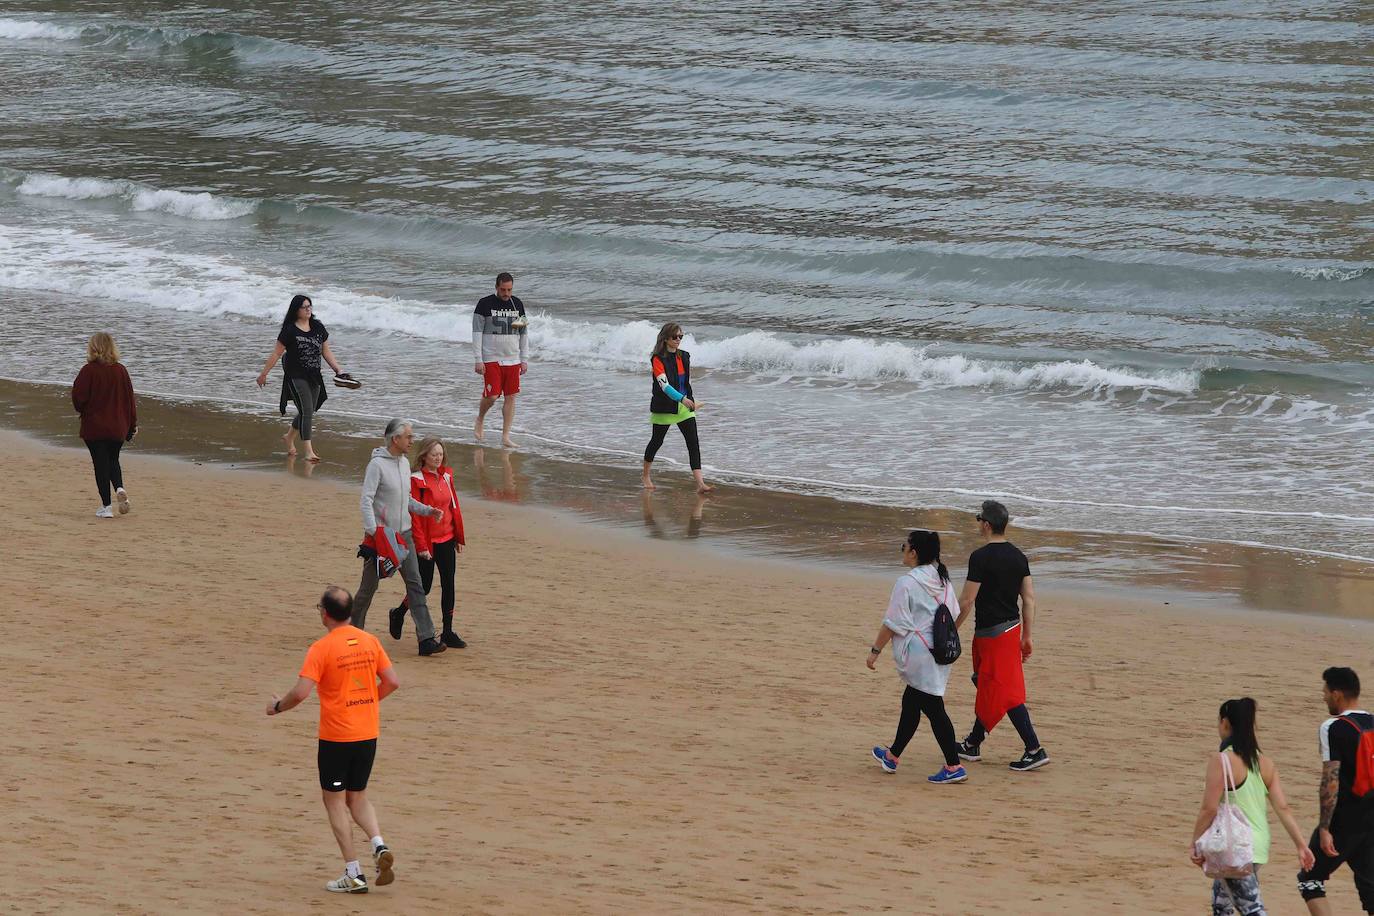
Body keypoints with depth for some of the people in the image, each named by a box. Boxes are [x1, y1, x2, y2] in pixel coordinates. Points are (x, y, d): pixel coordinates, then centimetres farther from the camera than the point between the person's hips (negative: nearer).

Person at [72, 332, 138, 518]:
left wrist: (82, 411, 11)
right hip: (118, 428, 4)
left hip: (94, 427, -4)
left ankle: (106, 506, 2)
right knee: (113, 461, 21)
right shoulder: (120, 370, -1)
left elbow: (78, 397, -12)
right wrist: (132, 424, 12)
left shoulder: (89, 371, -13)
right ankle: (120, 488, -5)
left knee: (101, 464, 3)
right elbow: (130, 398, 3)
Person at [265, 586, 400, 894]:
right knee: (357, 797, 20)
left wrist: (277, 706, 1)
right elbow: (392, 682, 5)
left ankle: (353, 875, 3)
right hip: (368, 733, 5)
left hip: (336, 737, -5)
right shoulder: (370, 641, 2)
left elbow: (300, 693, -19)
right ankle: (379, 846, -5)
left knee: (335, 801, 6)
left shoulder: (322, 648, -14)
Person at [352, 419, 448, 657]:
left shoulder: (404, 463, 12)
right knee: (369, 586, 4)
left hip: (403, 534, 7)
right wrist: (372, 531, -29)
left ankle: (426, 639, -6)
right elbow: (367, 500, -19)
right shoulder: (377, 464, -13)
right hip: (380, 535, -7)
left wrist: (428, 510, 11)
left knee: (415, 584, -2)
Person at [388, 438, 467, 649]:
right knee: (424, 586, 2)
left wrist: (459, 537, 12)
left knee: (448, 584, 3)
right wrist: (421, 545, -18)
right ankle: (398, 614, 29)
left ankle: (448, 632, 9)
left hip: (446, 539, 6)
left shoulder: (446, 476, 8)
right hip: (427, 542, -6)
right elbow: (414, 514, -14)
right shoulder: (416, 479, -12)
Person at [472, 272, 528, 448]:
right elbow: (477, 333, -5)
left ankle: (506, 437, 6)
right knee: (492, 396, -10)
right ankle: (480, 420, 20)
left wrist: (524, 360, 10)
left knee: (510, 397, 1)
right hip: (491, 359, -4)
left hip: (513, 359, 4)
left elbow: (524, 334, 15)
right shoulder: (485, 304, -5)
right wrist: (479, 360, -10)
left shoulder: (517, 304, 9)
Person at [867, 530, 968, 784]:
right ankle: (893, 756, 35)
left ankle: (953, 767, -8)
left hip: (919, 654, -9)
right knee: (910, 702, 21)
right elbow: (954, 617, 14)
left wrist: (875, 650, -3)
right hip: (941, 653, 9)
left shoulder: (907, 584, -16)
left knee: (933, 708, -6)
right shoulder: (942, 580, 7)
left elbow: (893, 624, -13)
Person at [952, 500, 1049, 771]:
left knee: (1005, 693, -6)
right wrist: (1026, 636, 14)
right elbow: (1029, 599, 7)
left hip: (991, 632, -8)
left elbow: (966, 601, -16)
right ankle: (973, 744, 32)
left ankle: (1034, 749, -11)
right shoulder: (1018, 556, 6)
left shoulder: (980, 557, -17)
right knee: (987, 688, 20)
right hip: (1012, 627, 8)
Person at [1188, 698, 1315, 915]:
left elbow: (1209, 809, -16)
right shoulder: (1264, 763, 7)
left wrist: (1195, 844, -6)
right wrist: (1301, 844, 5)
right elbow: (1283, 808, 4)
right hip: (1259, 845, 8)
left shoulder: (1221, 761, -13)